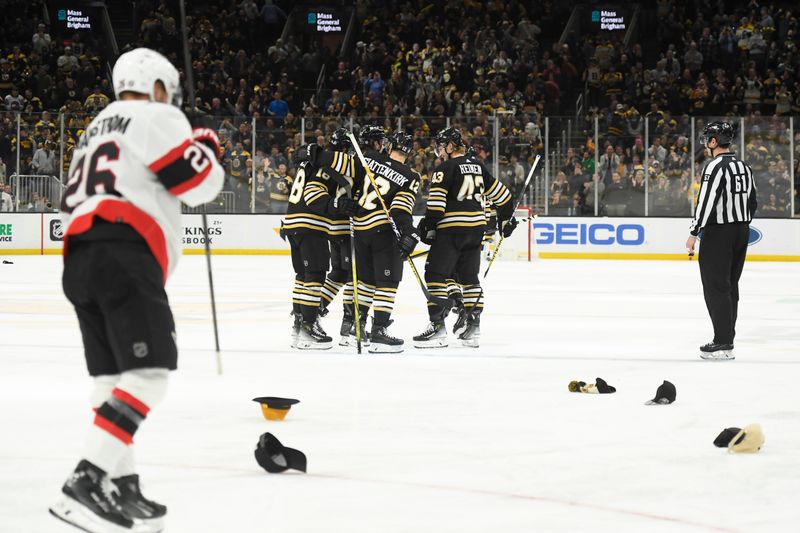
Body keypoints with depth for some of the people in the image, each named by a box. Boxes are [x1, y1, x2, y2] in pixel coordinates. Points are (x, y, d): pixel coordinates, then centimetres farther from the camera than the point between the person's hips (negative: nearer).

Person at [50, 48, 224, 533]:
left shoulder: (95, 132, 31)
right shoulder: (156, 117, 4)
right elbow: (198, 183, -3)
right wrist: (206, 148, 15)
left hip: (79, 262, 9)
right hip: (124, 256, -9)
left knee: (115, 375, 11)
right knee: (150, 370, -15)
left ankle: (121, 489, 5)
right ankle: (88, 484, -28)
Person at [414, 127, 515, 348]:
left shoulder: (446, 168, -7)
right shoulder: (477, 166, 14)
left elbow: (436, 202, -15)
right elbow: (500, 193, 18)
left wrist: (429, 226, -10)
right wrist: (506, 217, 29)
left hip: (452, 227, -7)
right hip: (477, 228, 7)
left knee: (436, 274, -5)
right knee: (469, 277, 14)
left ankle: (437, 326, -11)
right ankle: (473, 326, 12)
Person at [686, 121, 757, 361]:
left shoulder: (716, 167, -15)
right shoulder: (744, 167, 12)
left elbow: (706, 202, -21)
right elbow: (752, 202, 17)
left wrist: (693, 233, -17)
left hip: (718, 233, -9)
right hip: (742, 232, 9)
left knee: (716, 287, -6)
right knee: (730, 285, 15)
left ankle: (723, 344, -8)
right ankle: (726, 338, 19)